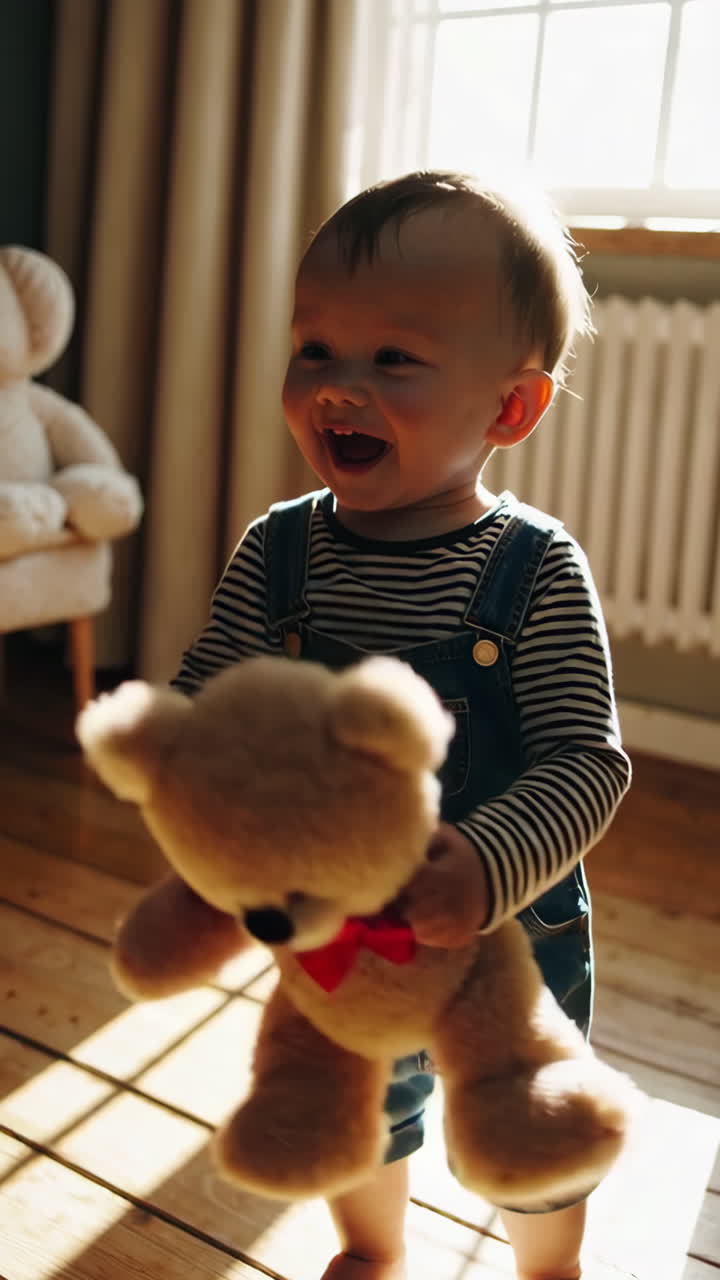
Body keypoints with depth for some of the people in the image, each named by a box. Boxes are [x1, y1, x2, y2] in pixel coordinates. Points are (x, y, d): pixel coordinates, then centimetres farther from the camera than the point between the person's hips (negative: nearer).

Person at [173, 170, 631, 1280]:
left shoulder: (536, 570, -24)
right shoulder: (278, 553, -15)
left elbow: (588, 760, -25)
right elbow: (202, 710, -10)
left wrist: (489, 866, -42)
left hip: (515, 941, -2)